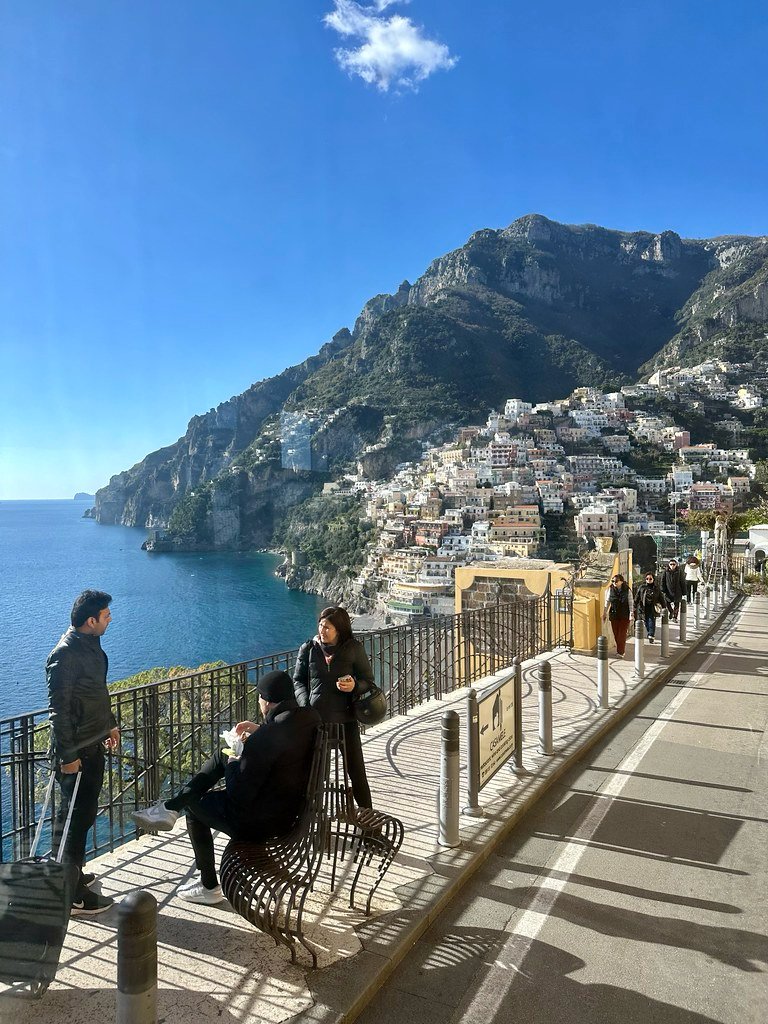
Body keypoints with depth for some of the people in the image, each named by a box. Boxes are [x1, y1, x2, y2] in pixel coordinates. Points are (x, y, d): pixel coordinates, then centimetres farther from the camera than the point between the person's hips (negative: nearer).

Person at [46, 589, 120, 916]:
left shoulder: (91, 645, 5)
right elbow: (58, 708, -23)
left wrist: (110, 724, 24)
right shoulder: (65, 654, -24)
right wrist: (67, 755, -21)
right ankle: (74, 896, 12)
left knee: (75, 814, 21)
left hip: (93, 744, 9)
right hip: (75, 751, -9)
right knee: (78, 817, 0)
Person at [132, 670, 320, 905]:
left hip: (258, 822, -8)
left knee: (194, 806, 20)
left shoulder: (264, 739, -31)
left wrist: (233, 764, -5)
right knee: (220, 755, 17)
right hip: (290, 811, 8)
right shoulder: (309, 718, -8)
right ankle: (170, 808, 24)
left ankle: (209, 887, 33)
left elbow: (238, 795, -23)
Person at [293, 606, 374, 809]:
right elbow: (298, 680, 8)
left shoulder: (354, 648, -4)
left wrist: (355, 686, -20)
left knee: (356, 770, 5)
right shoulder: (308, 648, 1)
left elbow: (368, 681, 3)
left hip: (345, 719, -1)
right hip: (315, 719, 1)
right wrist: (305, 703, -9)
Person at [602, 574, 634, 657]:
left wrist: (631, 614, -10)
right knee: (616, 634, 7)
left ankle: (620, 652, 1)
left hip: (624, 616, -3)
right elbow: (607, 602, 6)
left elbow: (630, 603, -4)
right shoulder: (610, 590, -1)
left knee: (622, 634, -4)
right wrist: (605, 613, 6)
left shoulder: (627, 591, -7)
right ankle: (621, 649, 22)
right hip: (614, 615, 3)